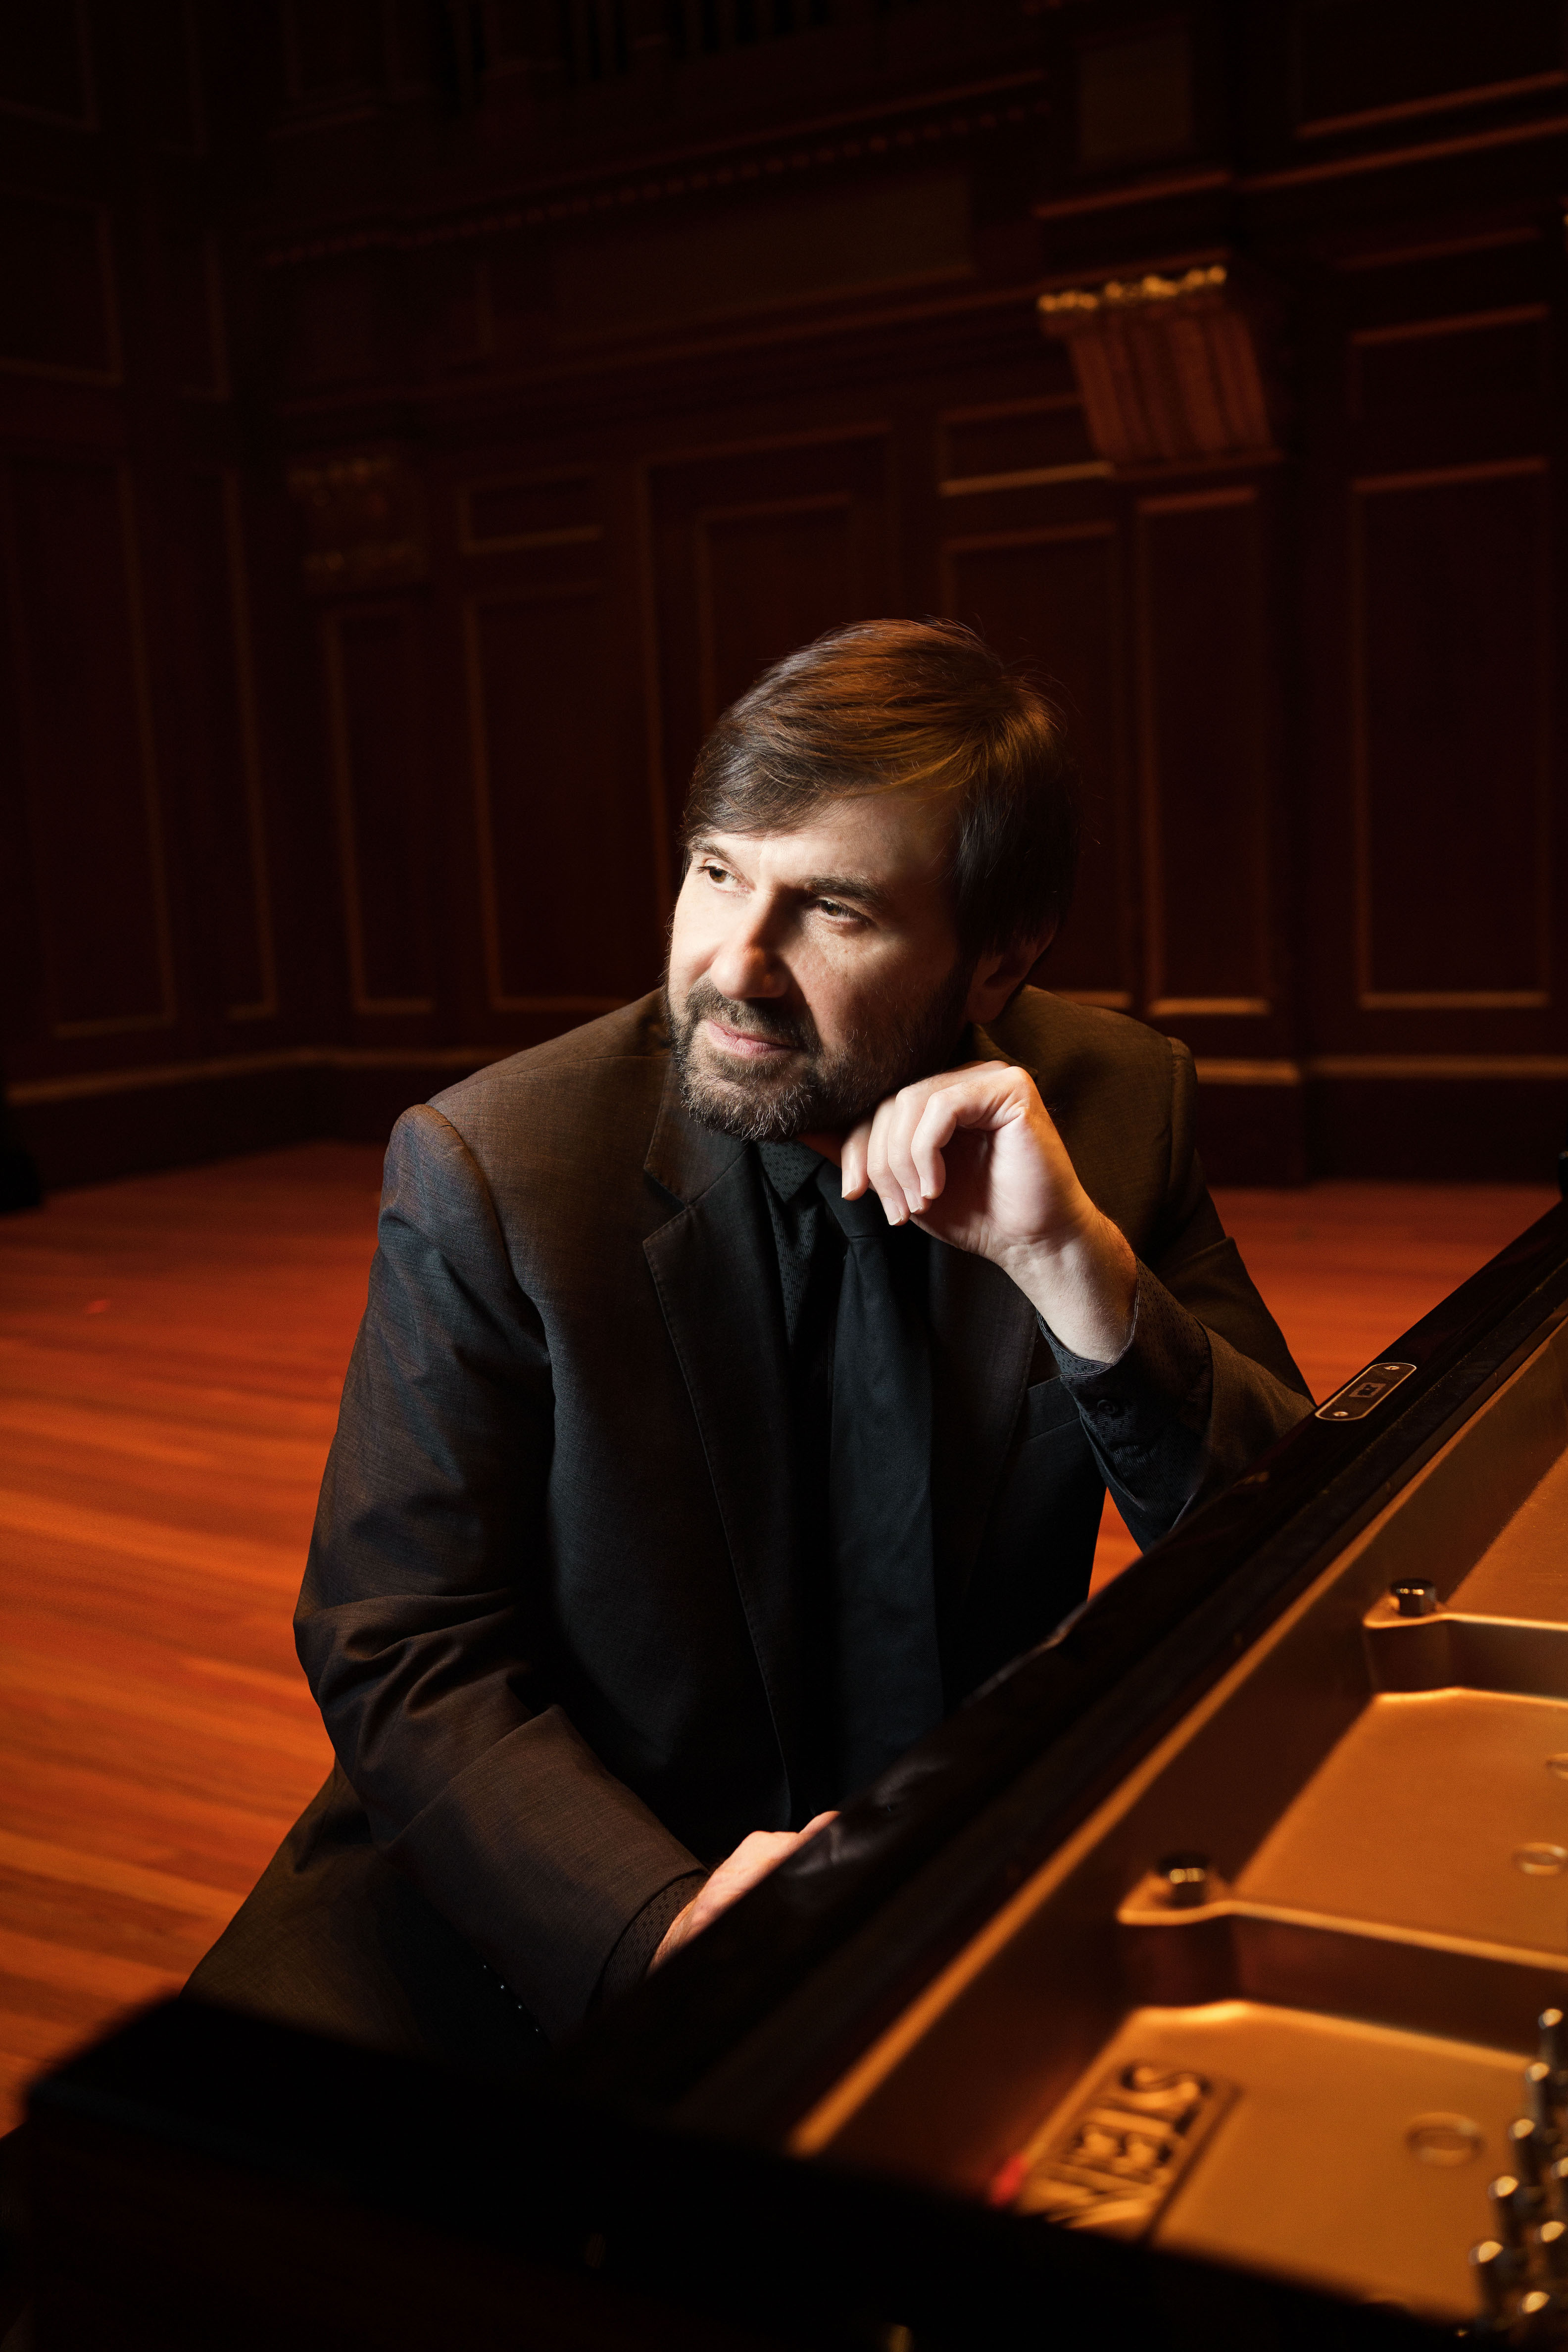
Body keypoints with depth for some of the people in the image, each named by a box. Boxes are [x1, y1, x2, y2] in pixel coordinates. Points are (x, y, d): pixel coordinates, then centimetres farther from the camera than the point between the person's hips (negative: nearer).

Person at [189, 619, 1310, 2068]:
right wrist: (668, 1927, -30)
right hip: (560, 1884, -2)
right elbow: (404, 1655, -13)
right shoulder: (486, 1172, -15)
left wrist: (1077, 1265, -26)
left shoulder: (1119, 1108, -8)